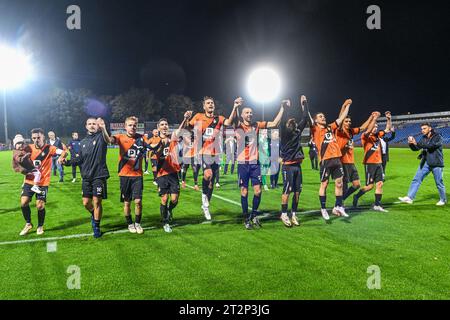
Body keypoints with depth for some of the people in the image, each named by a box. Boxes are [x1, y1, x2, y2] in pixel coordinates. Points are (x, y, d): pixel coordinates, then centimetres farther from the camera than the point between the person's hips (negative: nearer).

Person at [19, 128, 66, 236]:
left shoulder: (49, 148, -9)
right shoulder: (29, 148, 1)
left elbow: (63, 152, -22)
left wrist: (61, 157, -43)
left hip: (43, 182, -3)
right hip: (29, 181, 3)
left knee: (40, 206, -4)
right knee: (23, 202, -6)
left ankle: (40, 226, 22)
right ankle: (28, 224, 20)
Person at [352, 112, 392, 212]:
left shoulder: (378, 135, 12)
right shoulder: (365, 136, -7)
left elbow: (387, 129, 17)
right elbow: (369, 131, -28)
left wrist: (389, 119, 3)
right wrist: (375, 119, -30)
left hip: (378, 163, 6)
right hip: (370, 163, -6)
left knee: (380, 184, 2)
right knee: (370, 186, -4)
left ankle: (377, 205, 9)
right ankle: (356, 197, 19)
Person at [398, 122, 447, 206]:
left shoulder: (438, 137, -9)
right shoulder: (424, 138, 8)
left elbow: (430, 145, -26)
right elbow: (415, 148, 8)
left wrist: (416, 143, -33)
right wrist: (411, 144, -13)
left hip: (436, 164, -5)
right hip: (426, 163, 5)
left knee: (439, 183, 7)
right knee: (416, 179, -3)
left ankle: (443, 200, 25)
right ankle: (410, 197, -3)